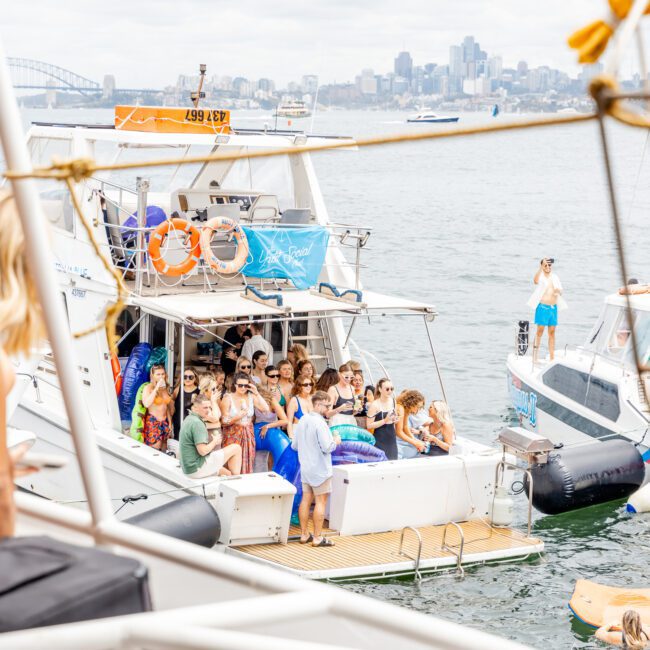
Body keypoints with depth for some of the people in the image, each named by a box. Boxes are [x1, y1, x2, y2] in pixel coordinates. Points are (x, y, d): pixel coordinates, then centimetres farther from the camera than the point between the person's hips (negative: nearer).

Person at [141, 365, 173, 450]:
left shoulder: (166, 388, 8)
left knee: (164, 451, 8)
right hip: (153, 422, -6)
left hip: (164, 422, 6)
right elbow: (146, 404, -27)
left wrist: (170, 423, 15)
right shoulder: (148, 388, -9)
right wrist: (156, 388, -25)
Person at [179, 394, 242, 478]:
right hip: (197, 470, -10)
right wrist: (215, 441, -7)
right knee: (236, 448, -3)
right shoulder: (197, 423, -19)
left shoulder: (189, 419, 12)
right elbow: (203, 451, -24)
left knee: (227, 473, 28)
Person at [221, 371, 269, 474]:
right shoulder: (228, 398, -3)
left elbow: (266, 409, -7)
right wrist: (237, 418, -22)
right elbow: (224, 421, -5)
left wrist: (257, 393, -10)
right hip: (233, 434, -3)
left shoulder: (251, 397, 5)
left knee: (248, 464, 2)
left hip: (248, 434, 3)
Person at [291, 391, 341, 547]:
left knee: (306, 499, 12)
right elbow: (327, 447, -23)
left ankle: (304, 534, 17)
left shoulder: (302, 420, 7)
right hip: (320, 469, -8)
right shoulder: (319, 423, -19)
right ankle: (317, 537, 1)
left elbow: (294, 445, 12)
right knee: (321, 501, -1)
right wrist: (335, 441, -4)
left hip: (305, 468, 8)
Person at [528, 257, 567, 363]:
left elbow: (560, 291, 14)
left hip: (553, 307, 5)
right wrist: (541, 268, -37)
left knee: (552, 332, 7)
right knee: (540, 331, -5)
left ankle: (552, 357, 10)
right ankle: (535, 356, -1)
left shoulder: (554, 277, 13)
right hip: (543, 307, -5)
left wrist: (559, 291, -10)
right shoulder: (541, 276, -3)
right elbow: (536, 281, -28)